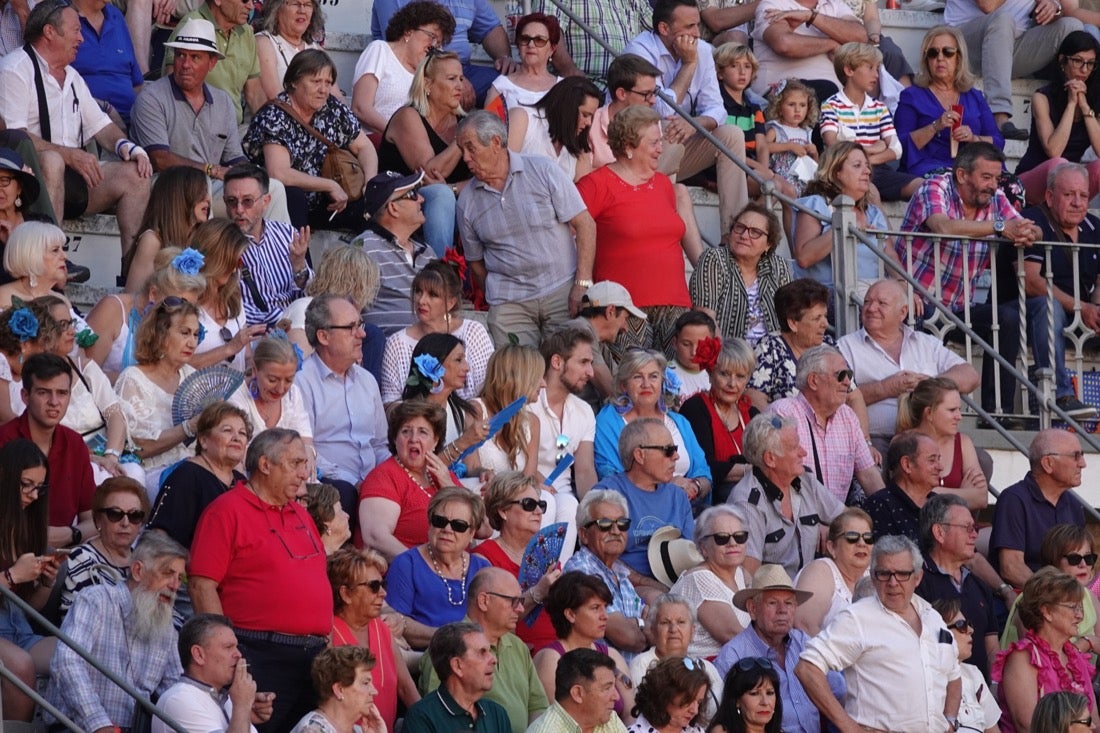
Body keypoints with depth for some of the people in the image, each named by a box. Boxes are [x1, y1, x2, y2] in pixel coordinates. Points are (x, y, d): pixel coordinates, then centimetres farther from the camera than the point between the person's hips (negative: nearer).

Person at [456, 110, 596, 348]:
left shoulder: (543, 171, 0)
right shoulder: (467, 201, 8)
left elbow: (585, 225, -2)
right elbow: (476, 263, 16)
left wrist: (582, 284, -11)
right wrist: (493, 295, 1)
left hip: (562, 292, -2)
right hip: (508, 304, 2)